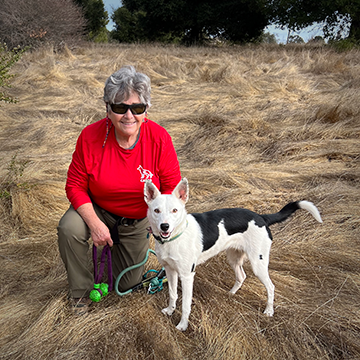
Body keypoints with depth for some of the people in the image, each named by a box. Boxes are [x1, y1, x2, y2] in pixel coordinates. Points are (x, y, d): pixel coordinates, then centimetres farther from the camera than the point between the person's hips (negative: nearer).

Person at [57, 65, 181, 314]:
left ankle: (122, 246, 41)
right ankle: (81, 290, -4)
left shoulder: (159, 138, -24)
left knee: (128, 284, 8)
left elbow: (172, 187, -14)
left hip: (138, 220, 1)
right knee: (69, 229, -33)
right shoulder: (91, 136, -24)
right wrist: (95, 223, -28)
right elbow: (75, 185, -16)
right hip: (97, 209, 0)